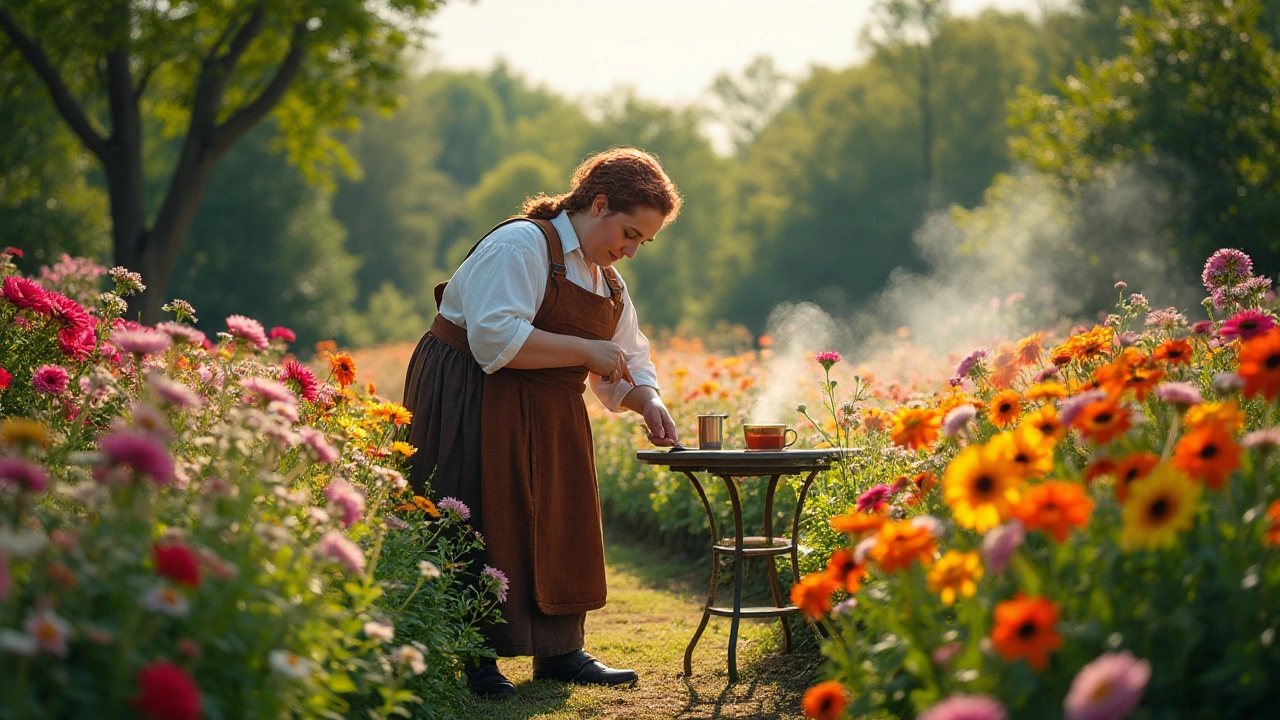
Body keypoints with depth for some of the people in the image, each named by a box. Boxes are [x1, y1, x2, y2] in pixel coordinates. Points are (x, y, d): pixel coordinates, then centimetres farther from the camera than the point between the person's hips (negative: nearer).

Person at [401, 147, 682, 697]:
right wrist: (587, 351, -24)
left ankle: (559, 650, 18)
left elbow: (626, 357, 16)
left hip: (547, 418, 9)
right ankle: (472, 661, -4)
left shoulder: (606, 279, 12)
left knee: (559, 523, 9)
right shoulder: (520, 245, -18)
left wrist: (646, 402, -6)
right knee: (483, 528, -10)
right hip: (472, 403, -9)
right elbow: (497, 339, -29)